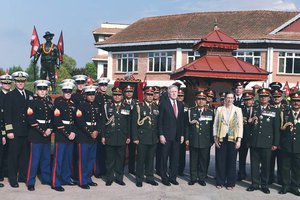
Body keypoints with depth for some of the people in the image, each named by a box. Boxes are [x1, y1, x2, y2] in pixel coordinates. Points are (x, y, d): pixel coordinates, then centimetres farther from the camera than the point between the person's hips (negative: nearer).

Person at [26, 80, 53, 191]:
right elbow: (31, 120, -12)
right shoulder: (32, 103, -3)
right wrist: (42, 131, -15)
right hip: (36, 135, -5)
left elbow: (53, 119, 12)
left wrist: (50, 129, -6)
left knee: (46, 158, 13)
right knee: (34, 159, -4)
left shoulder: (49, 104, 14)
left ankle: (46, 178, 26)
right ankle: (30, 183, 4)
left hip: (47, 135, 6)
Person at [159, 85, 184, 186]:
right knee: (164, 158, 4)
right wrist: (161, 135, -11)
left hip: (177, 136, 4)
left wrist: (182, 135, 8)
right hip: (166, 135, -4)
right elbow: (160, 120, -6)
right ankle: (164, 178, 15)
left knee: (175, 158, 8)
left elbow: (181, 121, 13)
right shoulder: (164, 104, -4)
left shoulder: (180, 105, 10)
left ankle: (173, 177, 19)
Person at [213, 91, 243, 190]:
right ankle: (220, 182, 15)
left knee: (231, 161, 3)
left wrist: (239, 140, -5)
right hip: (221, 138, 1)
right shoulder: (219, 109, 7)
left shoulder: (238, 110, 5)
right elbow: (215, 124, 7)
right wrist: (215, 138, -1)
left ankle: (230, 183, 14)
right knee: (220, 160, 3)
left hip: (232, 138, -1)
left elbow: (240, 126, 2)